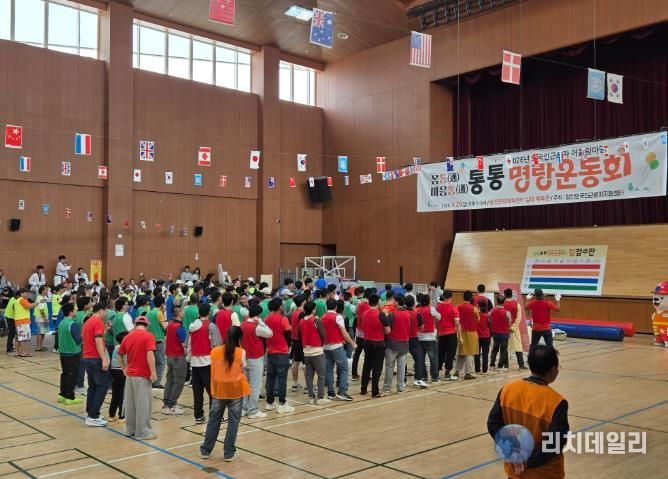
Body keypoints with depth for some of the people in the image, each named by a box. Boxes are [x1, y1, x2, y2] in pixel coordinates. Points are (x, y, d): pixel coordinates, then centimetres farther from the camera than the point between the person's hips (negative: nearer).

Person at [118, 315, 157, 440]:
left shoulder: (128, 336, 7)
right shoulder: (148, 336, -12)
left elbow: (120, 354, 15)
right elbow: (150, 354, -22)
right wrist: (153, 372, -18)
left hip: (130, 374, 6)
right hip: (143, 375, -6)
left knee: (130, 403, 15)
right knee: (143, 404, 0)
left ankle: (130, 429, 24)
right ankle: (143, 432, 4)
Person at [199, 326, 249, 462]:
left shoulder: (214, 351, -2)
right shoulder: (241, 352, -9)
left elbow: (213, 372, 4)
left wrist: (213, 390, 13)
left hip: (218, 390, 3)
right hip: (235, 390, -3)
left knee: (214, 419, 14)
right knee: (233, 421, 7)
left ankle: (205, 450, 23)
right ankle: (229, 453, 11)